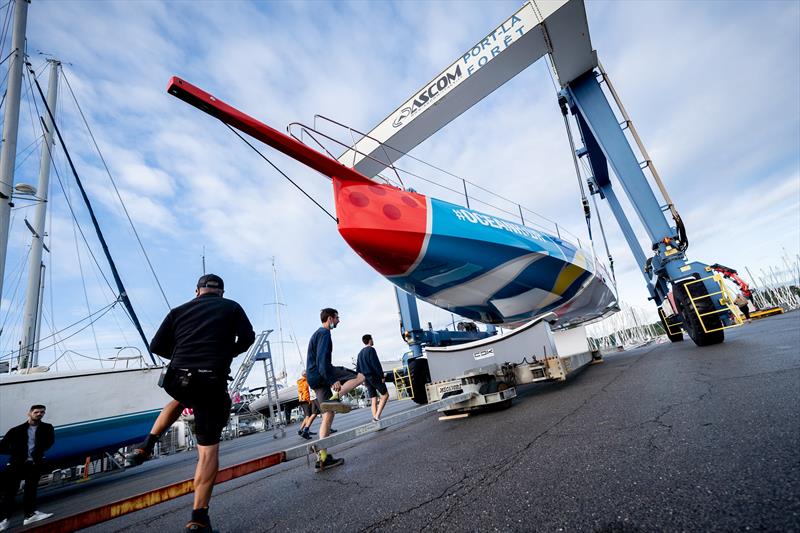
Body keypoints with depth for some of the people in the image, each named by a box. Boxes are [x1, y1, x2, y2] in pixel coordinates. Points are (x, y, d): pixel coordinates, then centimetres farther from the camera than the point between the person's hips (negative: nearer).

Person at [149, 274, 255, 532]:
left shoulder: (179, 310, 14)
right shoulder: (231, 307, 8)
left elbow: (156, 346, 12)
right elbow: (247, 338, 5)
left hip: (177, 379, 4)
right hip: (212, 382, -3)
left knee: (181, 399, 41)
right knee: (209, 448, 5)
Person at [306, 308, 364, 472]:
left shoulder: (317, 333, 23)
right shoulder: (324, 333, -9)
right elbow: (322, 359, -21)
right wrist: (332, 380, -26)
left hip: (314, 379, 10)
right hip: (322, 375, -10)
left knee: (328, 415, 8)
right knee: (360, 377, -9)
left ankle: (322, 458, 7)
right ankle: (335, 397, -25)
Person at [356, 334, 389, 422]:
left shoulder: (360, 353, 17)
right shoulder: (371, 349, -8)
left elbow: (358, 368, 19)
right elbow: (376, 364, -16)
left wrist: (362, 379, 22)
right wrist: (382, 376, -13)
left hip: (366, 378, 8)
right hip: (374, 376, -7)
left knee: (373, 399, 10)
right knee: (385, 394, 0)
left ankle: (375, 417, 5)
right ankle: (377, 415, -11)